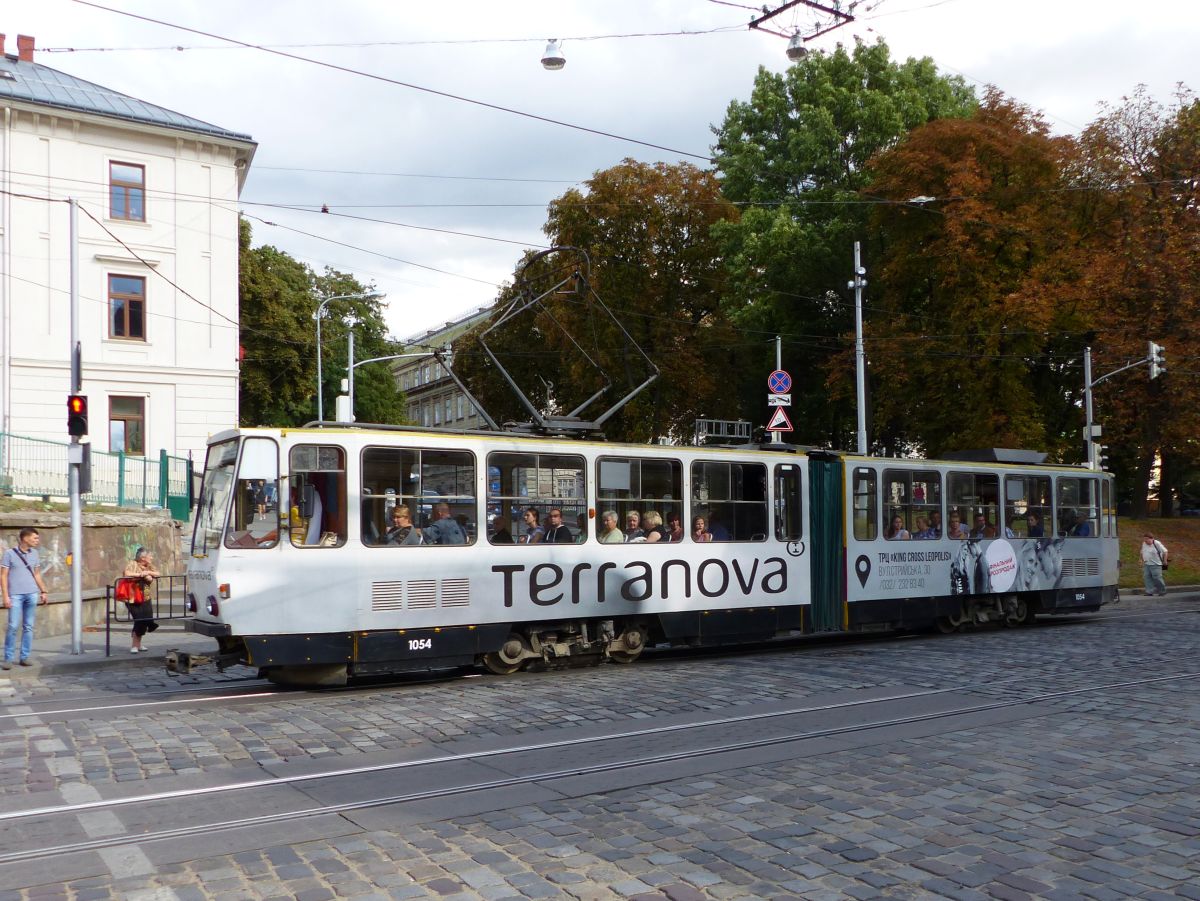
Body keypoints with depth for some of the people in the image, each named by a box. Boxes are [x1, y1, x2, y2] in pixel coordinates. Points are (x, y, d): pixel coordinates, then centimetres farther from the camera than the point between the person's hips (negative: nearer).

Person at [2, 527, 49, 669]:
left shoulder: (34, 553, 11)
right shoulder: (9, 553, -3)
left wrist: (43, 591, 14)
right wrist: (6, 596, -9)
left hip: (32, 594, 4)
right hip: (16, 595, -4)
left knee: (28, 627, 5)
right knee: (13, 627, -6)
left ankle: (25, 657, 11)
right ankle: (8, 658, 3)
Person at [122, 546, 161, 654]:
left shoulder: (148, 566, 11)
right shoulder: (133, 564, -8)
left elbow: (158, 574, 1)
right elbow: (127, 574, -26)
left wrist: (147, 573, -14)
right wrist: (141, 574, -18)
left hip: (145, 598, 7)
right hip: (134, 598, -6)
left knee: (146, 620, 2)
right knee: (140, 620, -13)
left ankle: (137, 644, 20)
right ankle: (134, 645, 2)